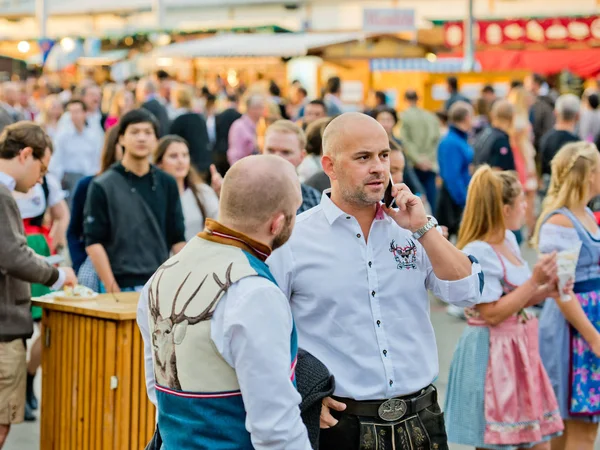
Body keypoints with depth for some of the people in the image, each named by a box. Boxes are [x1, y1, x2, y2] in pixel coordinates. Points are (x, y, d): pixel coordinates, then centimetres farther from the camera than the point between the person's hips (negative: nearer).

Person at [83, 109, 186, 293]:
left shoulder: (167, 184, 9)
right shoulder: (102, 186, -3)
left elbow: (177, 239, 11)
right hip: (121, 287, -4)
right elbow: (93, 243, -5)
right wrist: (112, 289, -12)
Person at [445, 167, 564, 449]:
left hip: (520, 352, 9)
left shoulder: (508, 239, 9)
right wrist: (535, 281, -20)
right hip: (492, 355, -9)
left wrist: (546, 291, 1)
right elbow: (492, 313, -21)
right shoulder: (477, 252, -19)